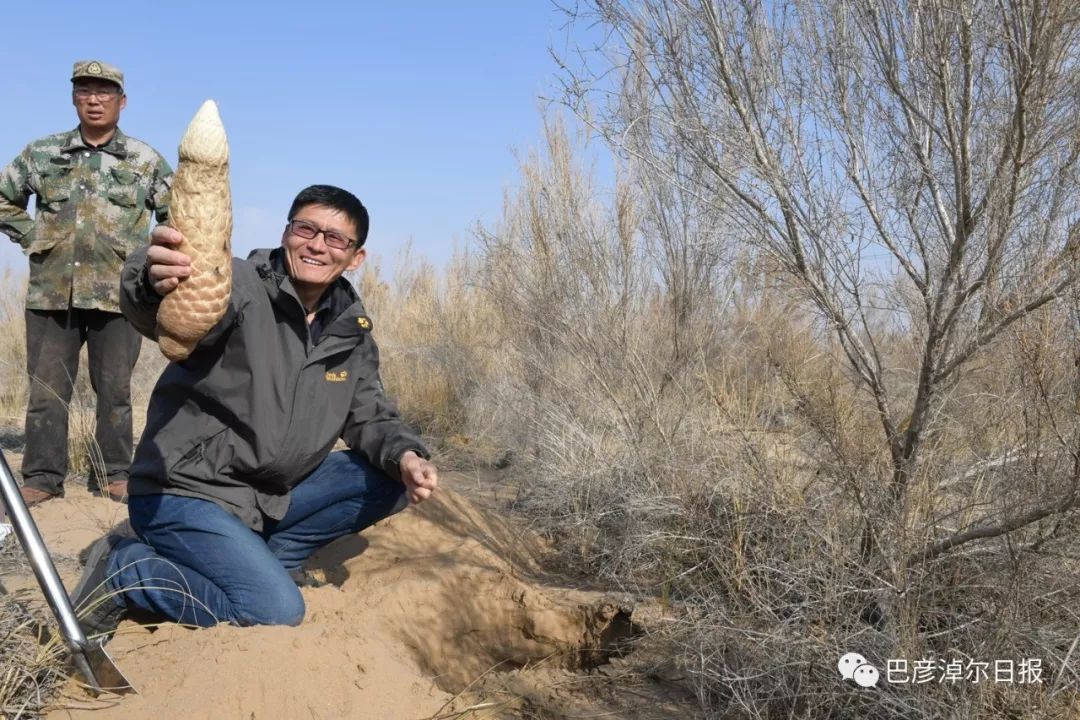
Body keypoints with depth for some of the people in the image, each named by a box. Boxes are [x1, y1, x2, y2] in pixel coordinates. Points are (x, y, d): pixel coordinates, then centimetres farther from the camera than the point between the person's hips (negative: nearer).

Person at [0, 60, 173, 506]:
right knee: (46, 388, 4)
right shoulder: (42, 153, 9)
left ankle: (114, 474, 15)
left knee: (115, 389, 4)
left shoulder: (146, 161, 5)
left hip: (118, 295, -1)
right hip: (51, 293, 2)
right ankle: (42, 477, 13)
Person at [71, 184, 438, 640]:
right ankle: (123, 569, -1)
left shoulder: (350, 328, 3)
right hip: (184, 491, -7)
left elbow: (369, 414, 6)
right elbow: (167, 310, -39)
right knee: (277, 611, -21)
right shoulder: (240, 287, -18)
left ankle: (257, 560, 3)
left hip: (270, 495, 7)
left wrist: (405, 456, -16)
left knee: (392, 481, -3)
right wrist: (156, 283, -65)